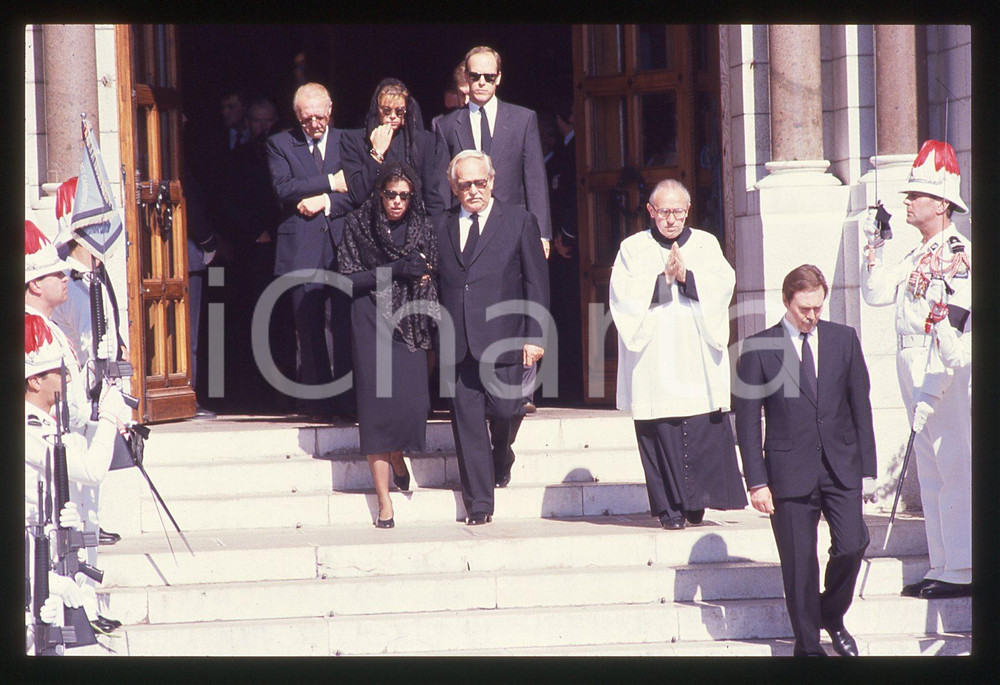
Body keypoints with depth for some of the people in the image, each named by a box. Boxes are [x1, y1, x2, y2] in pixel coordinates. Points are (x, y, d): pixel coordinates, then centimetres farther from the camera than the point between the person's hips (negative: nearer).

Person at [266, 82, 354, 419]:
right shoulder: (280, 144, 10)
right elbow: (283, 188, -6)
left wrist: (327, 202, -9)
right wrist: (329, 183, -7)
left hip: (344, 243, 0)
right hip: (302, 249, 0)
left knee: (347, 326, -6)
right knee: (309, 329, 0)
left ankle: (350, 400, -2)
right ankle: (318, 403, 4)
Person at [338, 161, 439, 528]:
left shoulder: (421, 227, 8)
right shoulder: (358, 225, 0)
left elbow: (431, 274, 18)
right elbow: (348, 277, -5)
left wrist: (422, 276, -5)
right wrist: (396, 270, -13)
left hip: (408, 321, 2)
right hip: (372, 322, -2)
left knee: (412, 400, -13)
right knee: (378, 405, -7)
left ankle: (397, 455, 23)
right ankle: (384, 502, -2)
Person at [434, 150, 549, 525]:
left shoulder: (520, 221, 5)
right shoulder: (441, 226, 13)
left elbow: (536, 282, 3)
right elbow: (436, 281, 14)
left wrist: (534, 336, -5)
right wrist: (435, 335, 6)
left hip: (502, 338, -2)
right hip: (456, 340, 2)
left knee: (504, 409, -8)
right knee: (466, 418, 0)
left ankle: (501, 458, 28)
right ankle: (479, 503, 6)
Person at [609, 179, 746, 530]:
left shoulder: (706, 244, 14)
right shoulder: (633, 248, 10)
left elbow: (724, 283, 1)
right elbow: (623, 293, -4)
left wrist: (686, 276, -10)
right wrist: (663, 278, -10)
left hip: (699, 360, 1)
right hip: (654, 365, -1)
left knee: (705, 432, -8)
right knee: (661, 433, -7)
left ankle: (696, 501, 1)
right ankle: (670, 506, -3)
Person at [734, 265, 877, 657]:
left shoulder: (844, 339, 7)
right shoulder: (759, 349, -1)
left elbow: (860, 407, 10)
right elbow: (747, 421, 0)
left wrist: (867, 468, 5)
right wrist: (756, 481, -6)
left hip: (841, 466, 2)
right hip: (790, 471, -2)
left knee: (852, 546, -9)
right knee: (799, 563, 0)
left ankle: (832, 615, 18)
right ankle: (807, 643, 14)